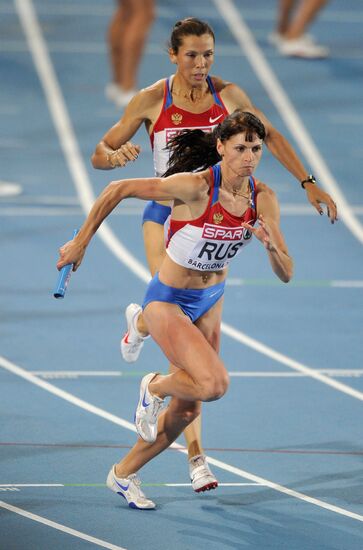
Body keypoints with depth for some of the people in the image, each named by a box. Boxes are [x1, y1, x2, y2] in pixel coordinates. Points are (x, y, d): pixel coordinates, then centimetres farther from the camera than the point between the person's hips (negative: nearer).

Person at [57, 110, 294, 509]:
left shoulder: (263, 199, -11)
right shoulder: (196, 186, -27)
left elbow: (286, 274, -8)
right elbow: (118, 190, -20)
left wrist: (272, 245, -30)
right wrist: (80, 243, -15)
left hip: (210, 302, 6)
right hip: (167, 302, -6)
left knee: (187, 409, 12)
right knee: (214, 384, -25)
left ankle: (123, 475, 33)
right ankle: (155, 387, 8)